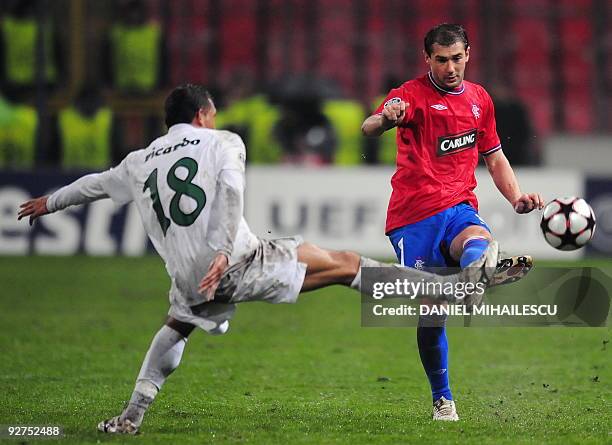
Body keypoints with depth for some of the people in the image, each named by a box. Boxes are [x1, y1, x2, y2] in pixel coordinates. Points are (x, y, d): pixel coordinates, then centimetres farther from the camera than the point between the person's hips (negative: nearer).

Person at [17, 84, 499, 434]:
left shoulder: (140, 162, 18)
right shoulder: (222, 143, 6)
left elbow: (95, 184, 34)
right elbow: (231, 194, -12)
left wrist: (50, 203, 52)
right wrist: (222, 252, -19)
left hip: (190, 279, 4)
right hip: (240, 262, -4)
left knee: (175, 327, 35)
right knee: (344, 264, 1)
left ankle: (133, 414, 25)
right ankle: (458, 283, -3)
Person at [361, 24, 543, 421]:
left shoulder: (479, 98, 15)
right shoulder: (413, 95, -2)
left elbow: (494, 157, 27)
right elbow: (369, 128, -22)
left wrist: (517, 197, 8)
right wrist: (386, 119, -48)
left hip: (459, 207, 3)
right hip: (413, 215, -3)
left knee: (477, 240, -35)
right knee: (431, 313, -3)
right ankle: (442, 400, 12)